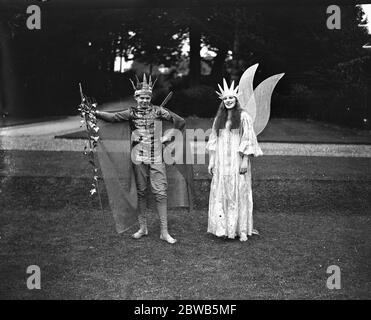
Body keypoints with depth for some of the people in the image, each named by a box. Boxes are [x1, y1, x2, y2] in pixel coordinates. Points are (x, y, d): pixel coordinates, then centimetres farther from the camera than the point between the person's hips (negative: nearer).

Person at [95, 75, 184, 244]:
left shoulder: (157, 111, 4)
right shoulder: (132, 112, 5)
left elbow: (180, 121, 7)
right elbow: (112, 117, -8)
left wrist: (168, 136, 1)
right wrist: (95, 112, -22)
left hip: (156, 157, -1)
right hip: (139, 158, 1)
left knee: (161, 192, -4)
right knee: (141, 192, 8)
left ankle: (164, 231, 1)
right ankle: (142, 227, 21)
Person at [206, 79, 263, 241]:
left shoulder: (243, 116, -1)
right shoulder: (219, 118, 13)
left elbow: (248, 140, -6)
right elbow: (214, 140, 14)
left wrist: (245, 161, -12)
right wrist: (211, 160, 8)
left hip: (237, 161, -4)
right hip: (221, 163, 4)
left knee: (239, 193, -2)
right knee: (220, 194, 3)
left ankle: (242, 229, 5)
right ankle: (222, 227, 10)